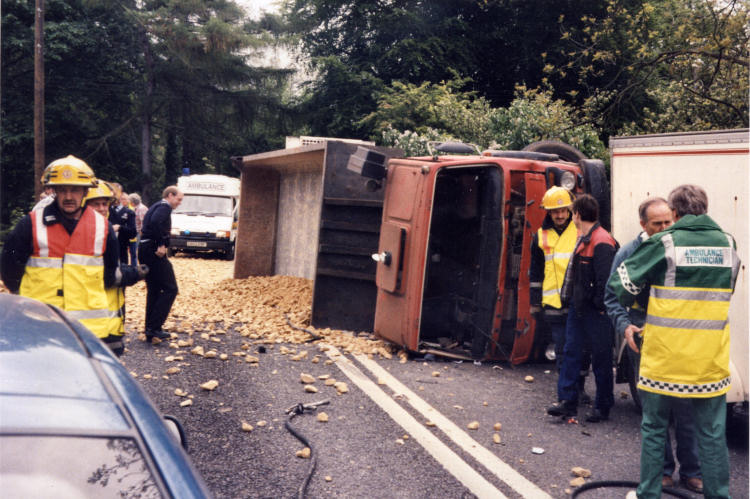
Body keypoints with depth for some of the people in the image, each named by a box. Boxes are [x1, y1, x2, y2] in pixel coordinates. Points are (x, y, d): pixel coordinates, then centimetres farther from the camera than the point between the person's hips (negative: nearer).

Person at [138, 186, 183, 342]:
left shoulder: (155, 206, 22)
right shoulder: (164, 207, -9)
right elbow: (156, 222, -29)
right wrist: (161, 244, -22)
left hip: (144, 250, 10)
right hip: (154, 251, -10)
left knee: (153, 291, 14)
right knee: (170, 289, -7)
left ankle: (150, 330, 18)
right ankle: (153, 327, -10)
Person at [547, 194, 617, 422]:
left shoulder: (602, 242, -18)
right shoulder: (583, 239, 13)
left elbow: (604, 278, -21)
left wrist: (599, 306, -17)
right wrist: (570, 298, 16)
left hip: (595, 311, -9)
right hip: (577, 306, 9)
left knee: (601, 358, 4)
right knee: (571, 352, 9)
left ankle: (602, 407, 15)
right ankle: (568, 401, 14)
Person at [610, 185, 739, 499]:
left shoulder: (663, 244, -9)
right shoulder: (728, 245, 4)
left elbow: (621, 284, -4)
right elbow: (725, 294, 16)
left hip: (664, 358, -3)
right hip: (711, 362, 3)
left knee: (654, 429, 12)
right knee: (712, 434, 12)